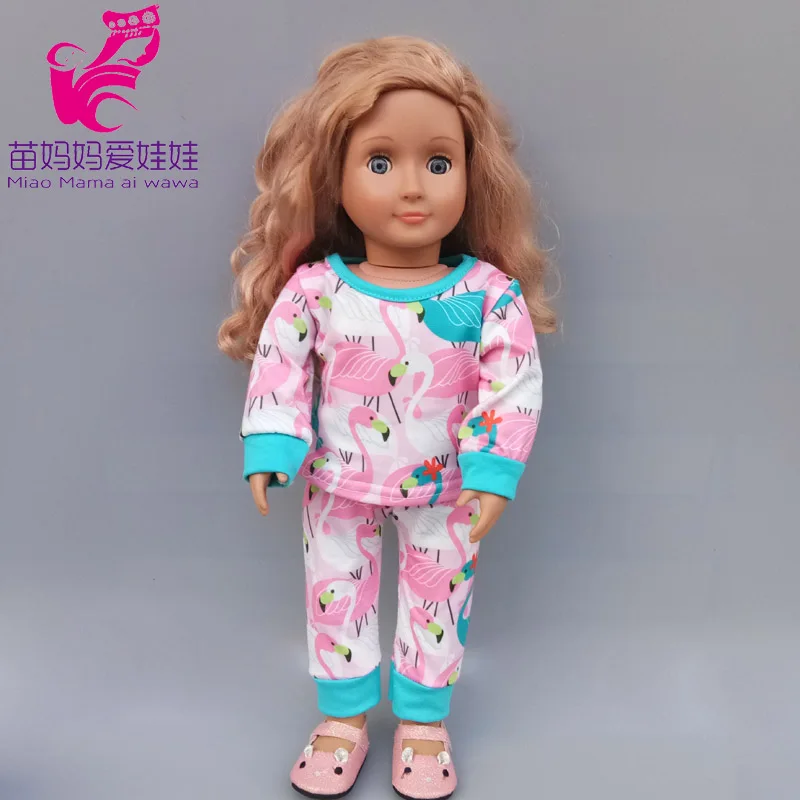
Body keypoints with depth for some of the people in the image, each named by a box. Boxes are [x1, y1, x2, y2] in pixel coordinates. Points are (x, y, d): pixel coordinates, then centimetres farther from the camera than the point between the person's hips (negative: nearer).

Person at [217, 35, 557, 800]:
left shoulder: (488, 294, -16)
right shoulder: (313, 290, -15)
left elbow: (514, 385, -13)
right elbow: (279, 369, -8)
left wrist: (493, 472, -18)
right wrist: (270, 453, -15)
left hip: (444, 493, 0)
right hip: (337, 488, 1)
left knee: (438, 597, 15)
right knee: (334, 595, 16)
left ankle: (422, 721, 40)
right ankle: (343, 718, 41)